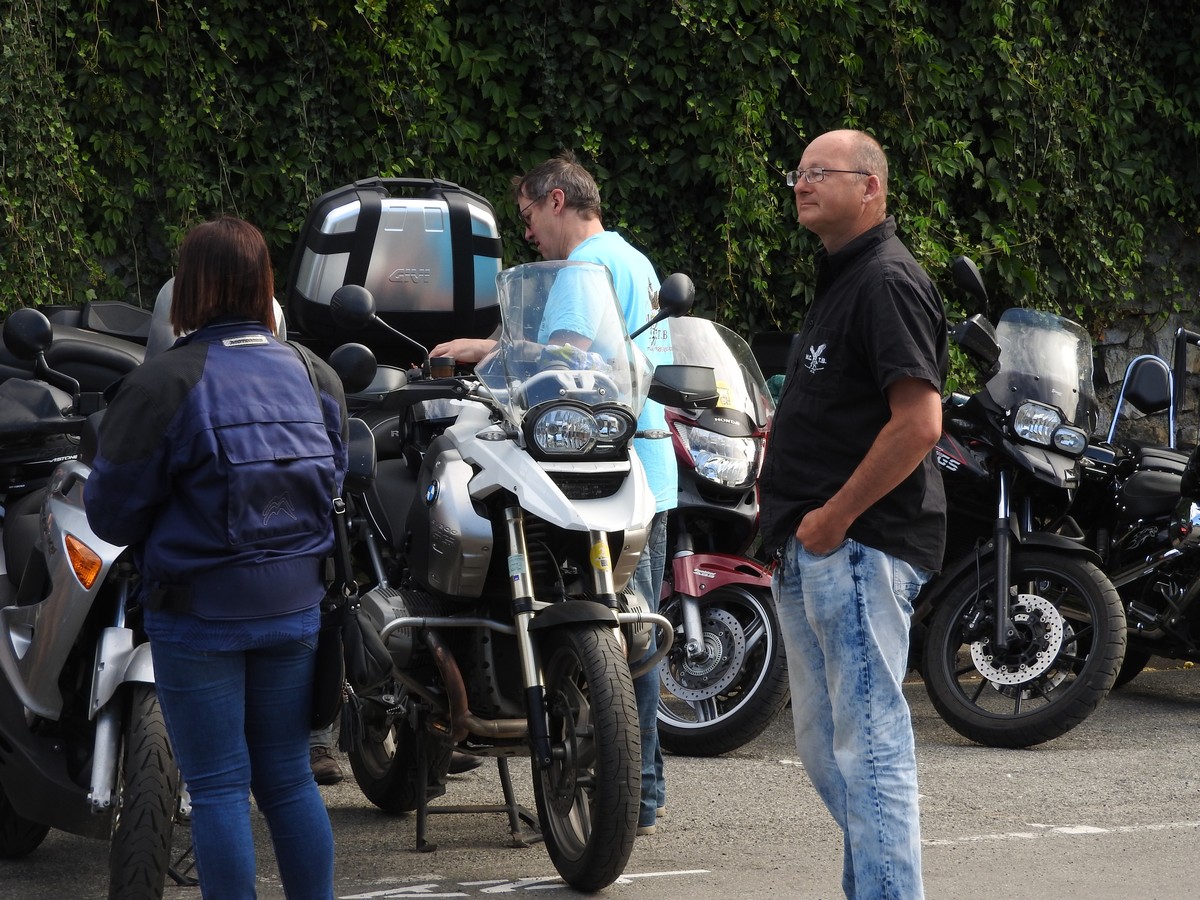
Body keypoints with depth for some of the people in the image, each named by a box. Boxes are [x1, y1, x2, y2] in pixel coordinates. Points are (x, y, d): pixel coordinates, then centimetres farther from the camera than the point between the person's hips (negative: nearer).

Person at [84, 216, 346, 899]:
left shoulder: (162, 383, -15)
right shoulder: (317, 377, 2)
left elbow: (112, 514, -11)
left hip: (199, 613, -5)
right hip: (295, 606, 5)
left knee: (219, 788, 2)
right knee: (289, 778, 14)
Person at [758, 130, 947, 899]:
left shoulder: (888, 282, -13)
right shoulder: (841, 280, 19)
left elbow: (919, 423, -23)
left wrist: (834, 517, -19)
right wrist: (786, 507, 17)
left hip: (859, 547, -11)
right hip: (813, 551, 11)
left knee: (868, 746, -10)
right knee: (824, 744, 16)